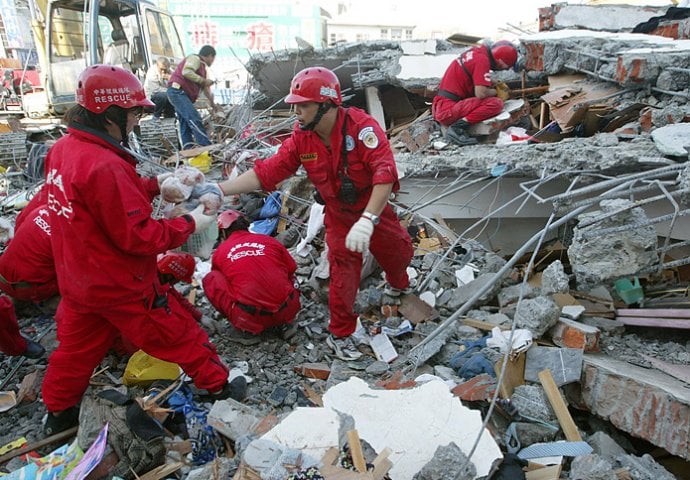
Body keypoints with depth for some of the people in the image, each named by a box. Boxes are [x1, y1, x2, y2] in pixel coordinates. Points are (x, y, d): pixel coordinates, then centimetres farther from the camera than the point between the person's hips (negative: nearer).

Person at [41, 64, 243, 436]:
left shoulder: (62, 149, 0)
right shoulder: (104, 166, -30)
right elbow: (139, 236, -26)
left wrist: (154, 185, 4)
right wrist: (189, 223, -16)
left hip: (77, 282, 9)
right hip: (120, 286, -8)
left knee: (76, 347, 24)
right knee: (179, 335, 9)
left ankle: (58, 414, 42)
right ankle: (218, 388, 27)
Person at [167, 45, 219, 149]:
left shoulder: (202, 67, 24)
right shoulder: (195, 59, -5)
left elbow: (205, 88, 32)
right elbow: (186, 72, -23)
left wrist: (212, 103, 37)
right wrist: (203, 80, -16)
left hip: (181, 94, 11)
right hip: (177, 91, -11)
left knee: (185, 124, 8)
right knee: (194, 119, -20)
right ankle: (207, 147, -27)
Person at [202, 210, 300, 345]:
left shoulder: (220, 252, 10)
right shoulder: (270, 241, 11)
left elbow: (223, 283, 27)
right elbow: (291, 270, 23)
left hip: (251, 317, -3)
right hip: (288, 311, 3)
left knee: (210, 279, 12)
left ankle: (246, 330, 7)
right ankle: (284, 324, 15)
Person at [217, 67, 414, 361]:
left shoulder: (361, 126, -29)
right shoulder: (301, 139, -15)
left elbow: (385, 174, -39)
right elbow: (266, 172, -17)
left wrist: (367, 220, -49)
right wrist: (218, 190, -25)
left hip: (375, 210, -1)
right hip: (339, 218, 1)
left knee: (399, 251, 19)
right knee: (344, 273, 1)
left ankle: (398, 285, 56)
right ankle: (340, 334, 22)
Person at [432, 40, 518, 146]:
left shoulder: (478, 51, 14)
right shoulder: (482, 60, -13)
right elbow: (481, 93, -20)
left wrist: (494, 83, 15)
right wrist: (495, 91, 1)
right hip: (448, 111, -10)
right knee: (496, 103, -16)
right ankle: (457, 128, -19)